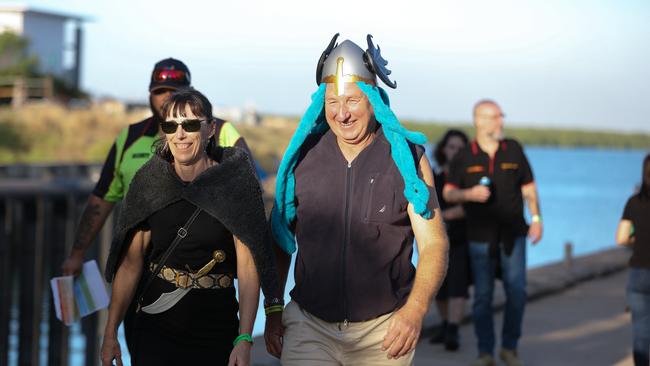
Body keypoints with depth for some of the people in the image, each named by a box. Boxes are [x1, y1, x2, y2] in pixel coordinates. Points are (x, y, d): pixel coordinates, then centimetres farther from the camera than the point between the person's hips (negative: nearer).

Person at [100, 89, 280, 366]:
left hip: (216, 335, -1)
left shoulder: (234, 183, -7)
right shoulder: (150, 184, 1)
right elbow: (130, 262, 3)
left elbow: (248, 268, -11)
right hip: (155, 330, 2)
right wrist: (110, 333, 1)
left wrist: (244, 340, -17)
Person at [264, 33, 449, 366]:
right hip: (310, 327, 1)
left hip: (383, 333, -1)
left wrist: (414, 310, -23)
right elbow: (280, 240, 11)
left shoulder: (406, 159, -4)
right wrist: (273, 312, 5)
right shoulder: (303, 157, 3)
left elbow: (433, 244, -8)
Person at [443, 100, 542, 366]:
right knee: (483, 296, 1)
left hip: (513, 234, 1)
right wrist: (468, 194, -18)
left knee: (517, 292, -3)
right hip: (481, 236, -1)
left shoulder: (514, 150, 4)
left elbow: (528, 187, 10)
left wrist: (536, 218, 2)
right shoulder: (464, 158, -1)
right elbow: (448, 193, 2)